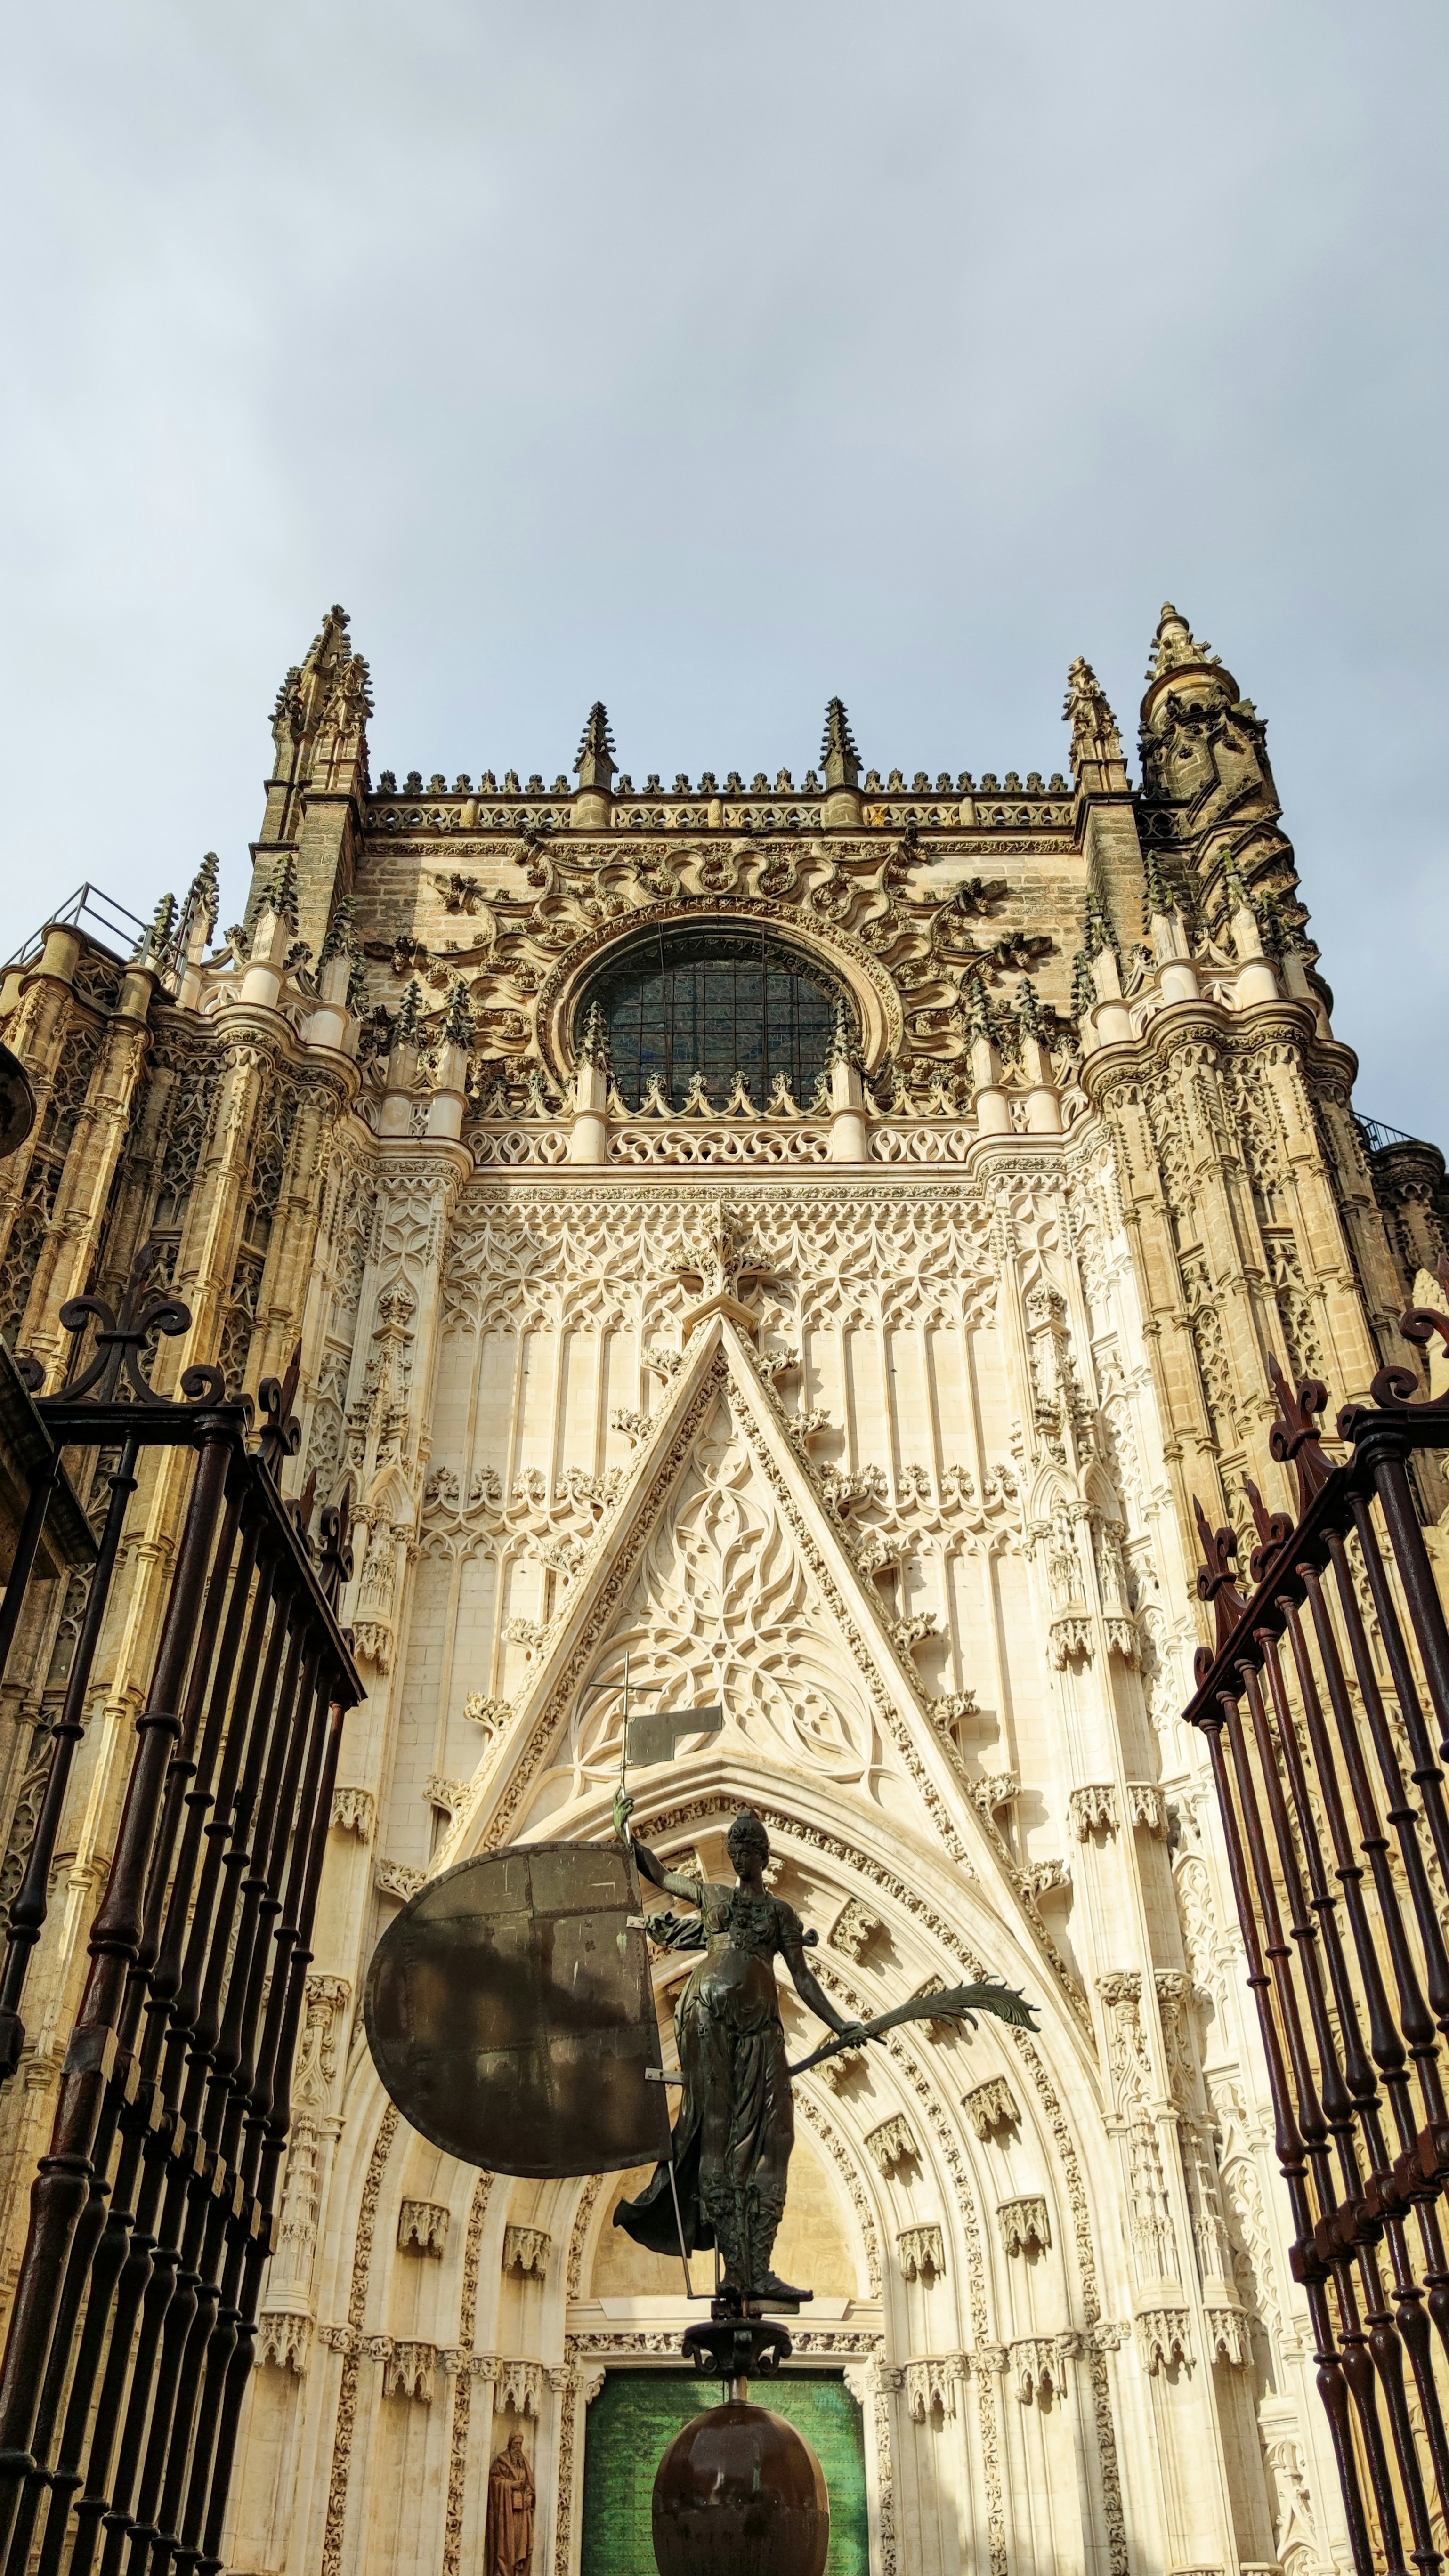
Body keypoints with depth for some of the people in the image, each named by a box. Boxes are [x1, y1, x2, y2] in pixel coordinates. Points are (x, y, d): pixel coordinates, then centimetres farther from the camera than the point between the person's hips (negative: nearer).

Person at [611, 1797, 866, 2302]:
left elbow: (803, 1979, 14)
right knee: (716, 2132, -8)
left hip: (759, 2024, 1)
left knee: (769, 2138, -8)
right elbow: (658, 1873, 26)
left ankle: (758, 2270, -8)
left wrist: (839, 2025, 4)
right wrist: (622, 1829, 18)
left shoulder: (781, 1912, 18)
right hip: (708, 2017, -1)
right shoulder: (711, 1896, 19)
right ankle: (736, 2266, -9)